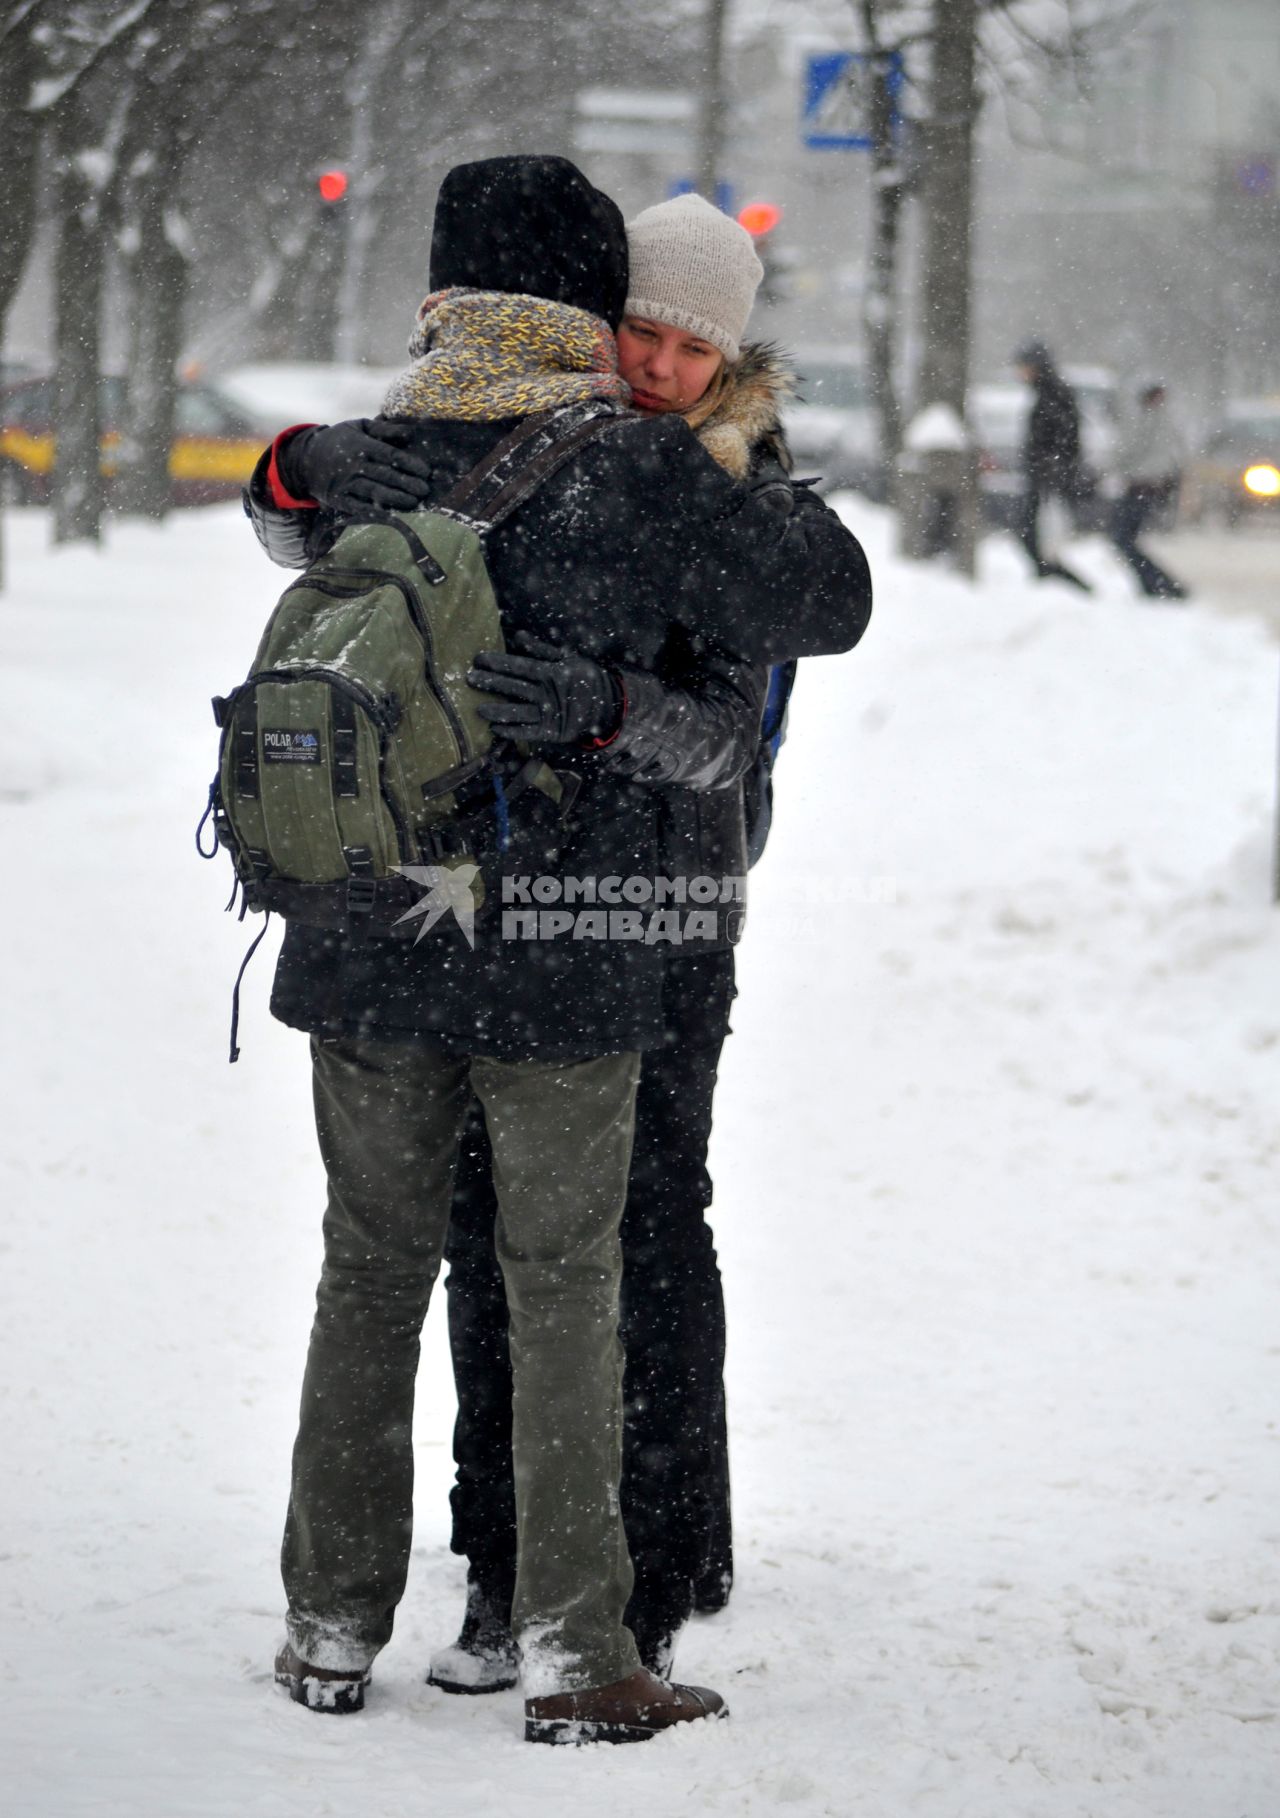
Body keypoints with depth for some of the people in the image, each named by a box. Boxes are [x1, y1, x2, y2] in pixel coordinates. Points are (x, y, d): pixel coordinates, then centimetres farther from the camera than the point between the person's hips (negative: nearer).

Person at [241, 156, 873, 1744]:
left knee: (370, 1273, 15)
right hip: (567, 957, -3)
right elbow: (827, 602, 0)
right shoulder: (641, 470, -10)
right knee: (564, 1291, 5)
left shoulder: (353, 469, 1)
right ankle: (572, 1650, 3)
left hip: (368, 950, 3)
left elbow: (286, 498, 26)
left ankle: (333, 1625, 18)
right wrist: (759, 468, 16)